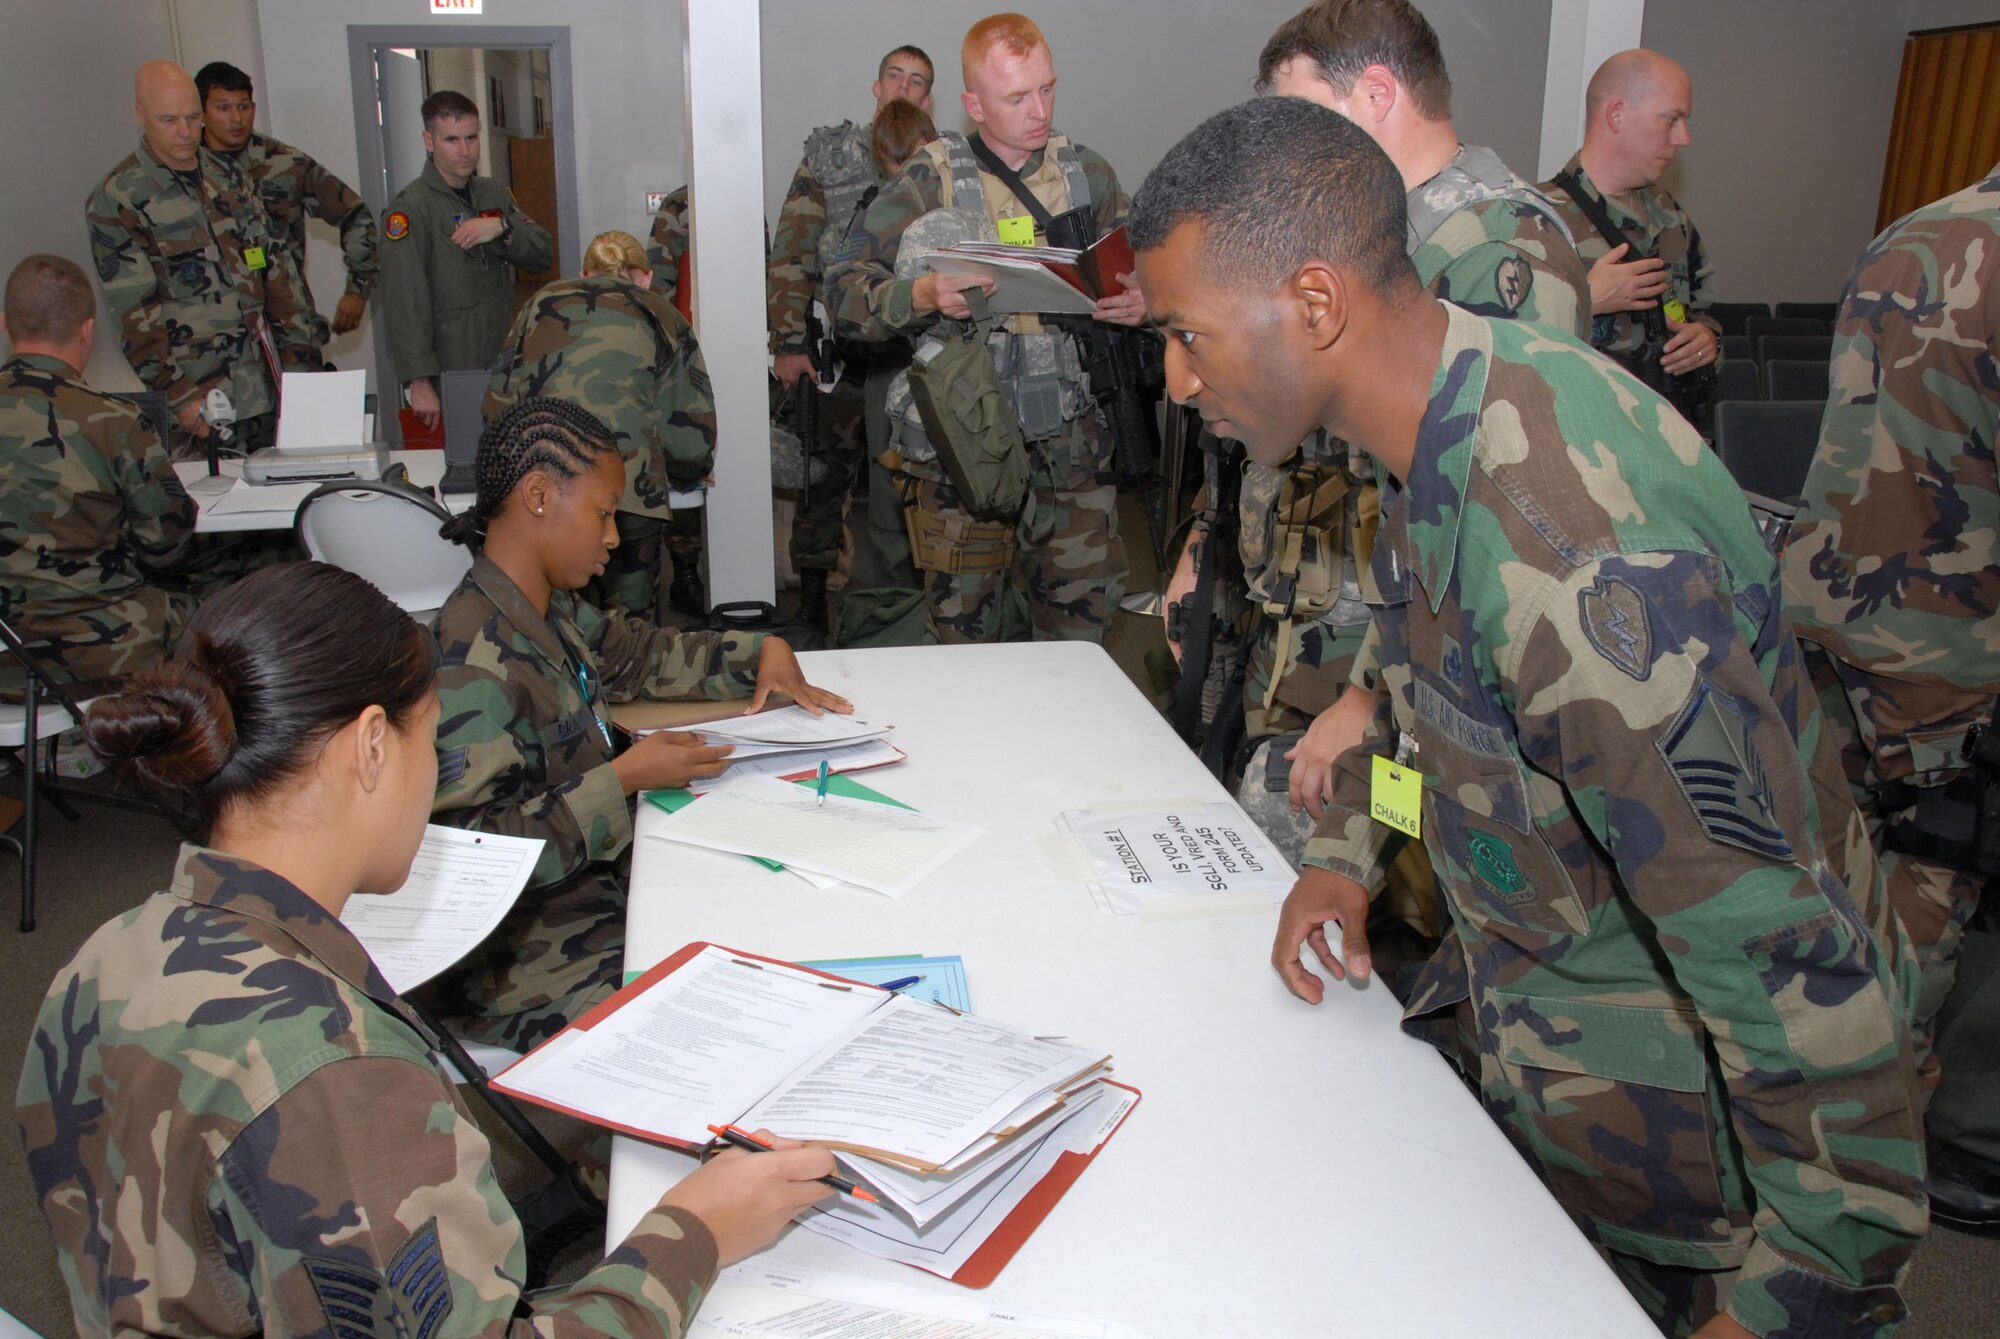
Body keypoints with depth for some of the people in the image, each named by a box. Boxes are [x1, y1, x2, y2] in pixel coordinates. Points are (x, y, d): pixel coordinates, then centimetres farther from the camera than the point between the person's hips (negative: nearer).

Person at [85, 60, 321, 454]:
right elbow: (134, 313, -10)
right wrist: (178, 395, -17)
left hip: (270, 388, 6)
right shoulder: (116, 201, -6)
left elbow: (275, 266, 13)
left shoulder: (228, 177, 12)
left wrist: (301, 354, 6)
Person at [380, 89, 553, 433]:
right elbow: (405, 304, -17)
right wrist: (420, 383, -25)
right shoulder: (411, 208, -8)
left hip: (502, 371, 6)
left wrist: (502, 229, -13)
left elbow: (543, 256, 8)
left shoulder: (494, 194, 14)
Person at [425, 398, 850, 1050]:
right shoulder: (472, 661, -24)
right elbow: (474, 853, -26)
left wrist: (760, 651, 13)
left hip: (602, 886, 9)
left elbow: (637, 653, 26)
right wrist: (624, 778, -25)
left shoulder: (552, 612, 6)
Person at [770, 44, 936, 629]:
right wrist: (788, 344, -8)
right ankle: (811, 593, 13)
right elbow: (789, 256, -1)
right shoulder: (828, 159, 4)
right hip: (839, 349, -2)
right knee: (826, 469, 1)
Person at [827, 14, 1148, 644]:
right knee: (967, 634, 2)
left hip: (1073, 444, 3)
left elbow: (1142, 278, 14)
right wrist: (925, 294, -26)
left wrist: (1141, 304, -10)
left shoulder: (1087, 172, 9)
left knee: (1082, 623, 5)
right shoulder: (932, 177, -1)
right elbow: (845, 295, -7)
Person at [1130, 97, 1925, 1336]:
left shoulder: (1576, 561, -37)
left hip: (1654, 1108, -8)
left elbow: (1802, 971, -32)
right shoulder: (1465, 404, -7)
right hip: (1506, 1019, 8)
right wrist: (1349, 849, 5)